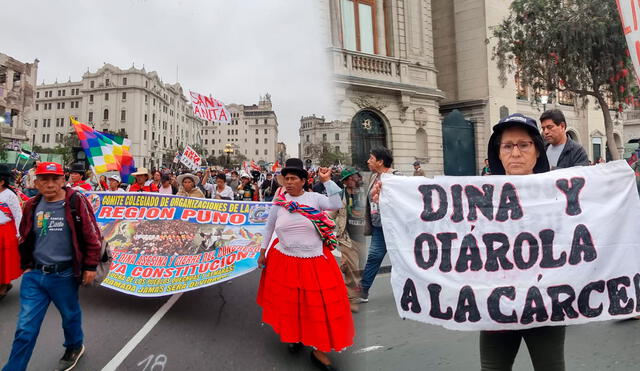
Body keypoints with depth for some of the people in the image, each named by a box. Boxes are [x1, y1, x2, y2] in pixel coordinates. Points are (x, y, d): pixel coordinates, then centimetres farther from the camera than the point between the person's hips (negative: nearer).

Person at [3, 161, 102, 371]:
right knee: (26, 327, 6)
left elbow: (92, 236, -11)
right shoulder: (31, 206, 3)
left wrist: (90, 267, -10)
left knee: (70, 315, 18)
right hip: (34, 275, 3)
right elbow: (25, 239, 17)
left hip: (64, 275, -3)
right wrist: (26, 266, 16)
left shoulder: (76, 202, -13)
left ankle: (75, 347, 44)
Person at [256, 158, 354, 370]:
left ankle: (319, 350, 20)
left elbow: (336, 205, -17)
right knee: (289, 303, 15)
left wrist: (327, 181, -17)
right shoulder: (279, 202, 0)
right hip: (285, 261, 1)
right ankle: (294, 336, 42)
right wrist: (263, 252, 15)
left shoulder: (314, 197, -3)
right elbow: (269, 227, 10)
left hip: (315, 262, -1)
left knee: (319, 304, 3)